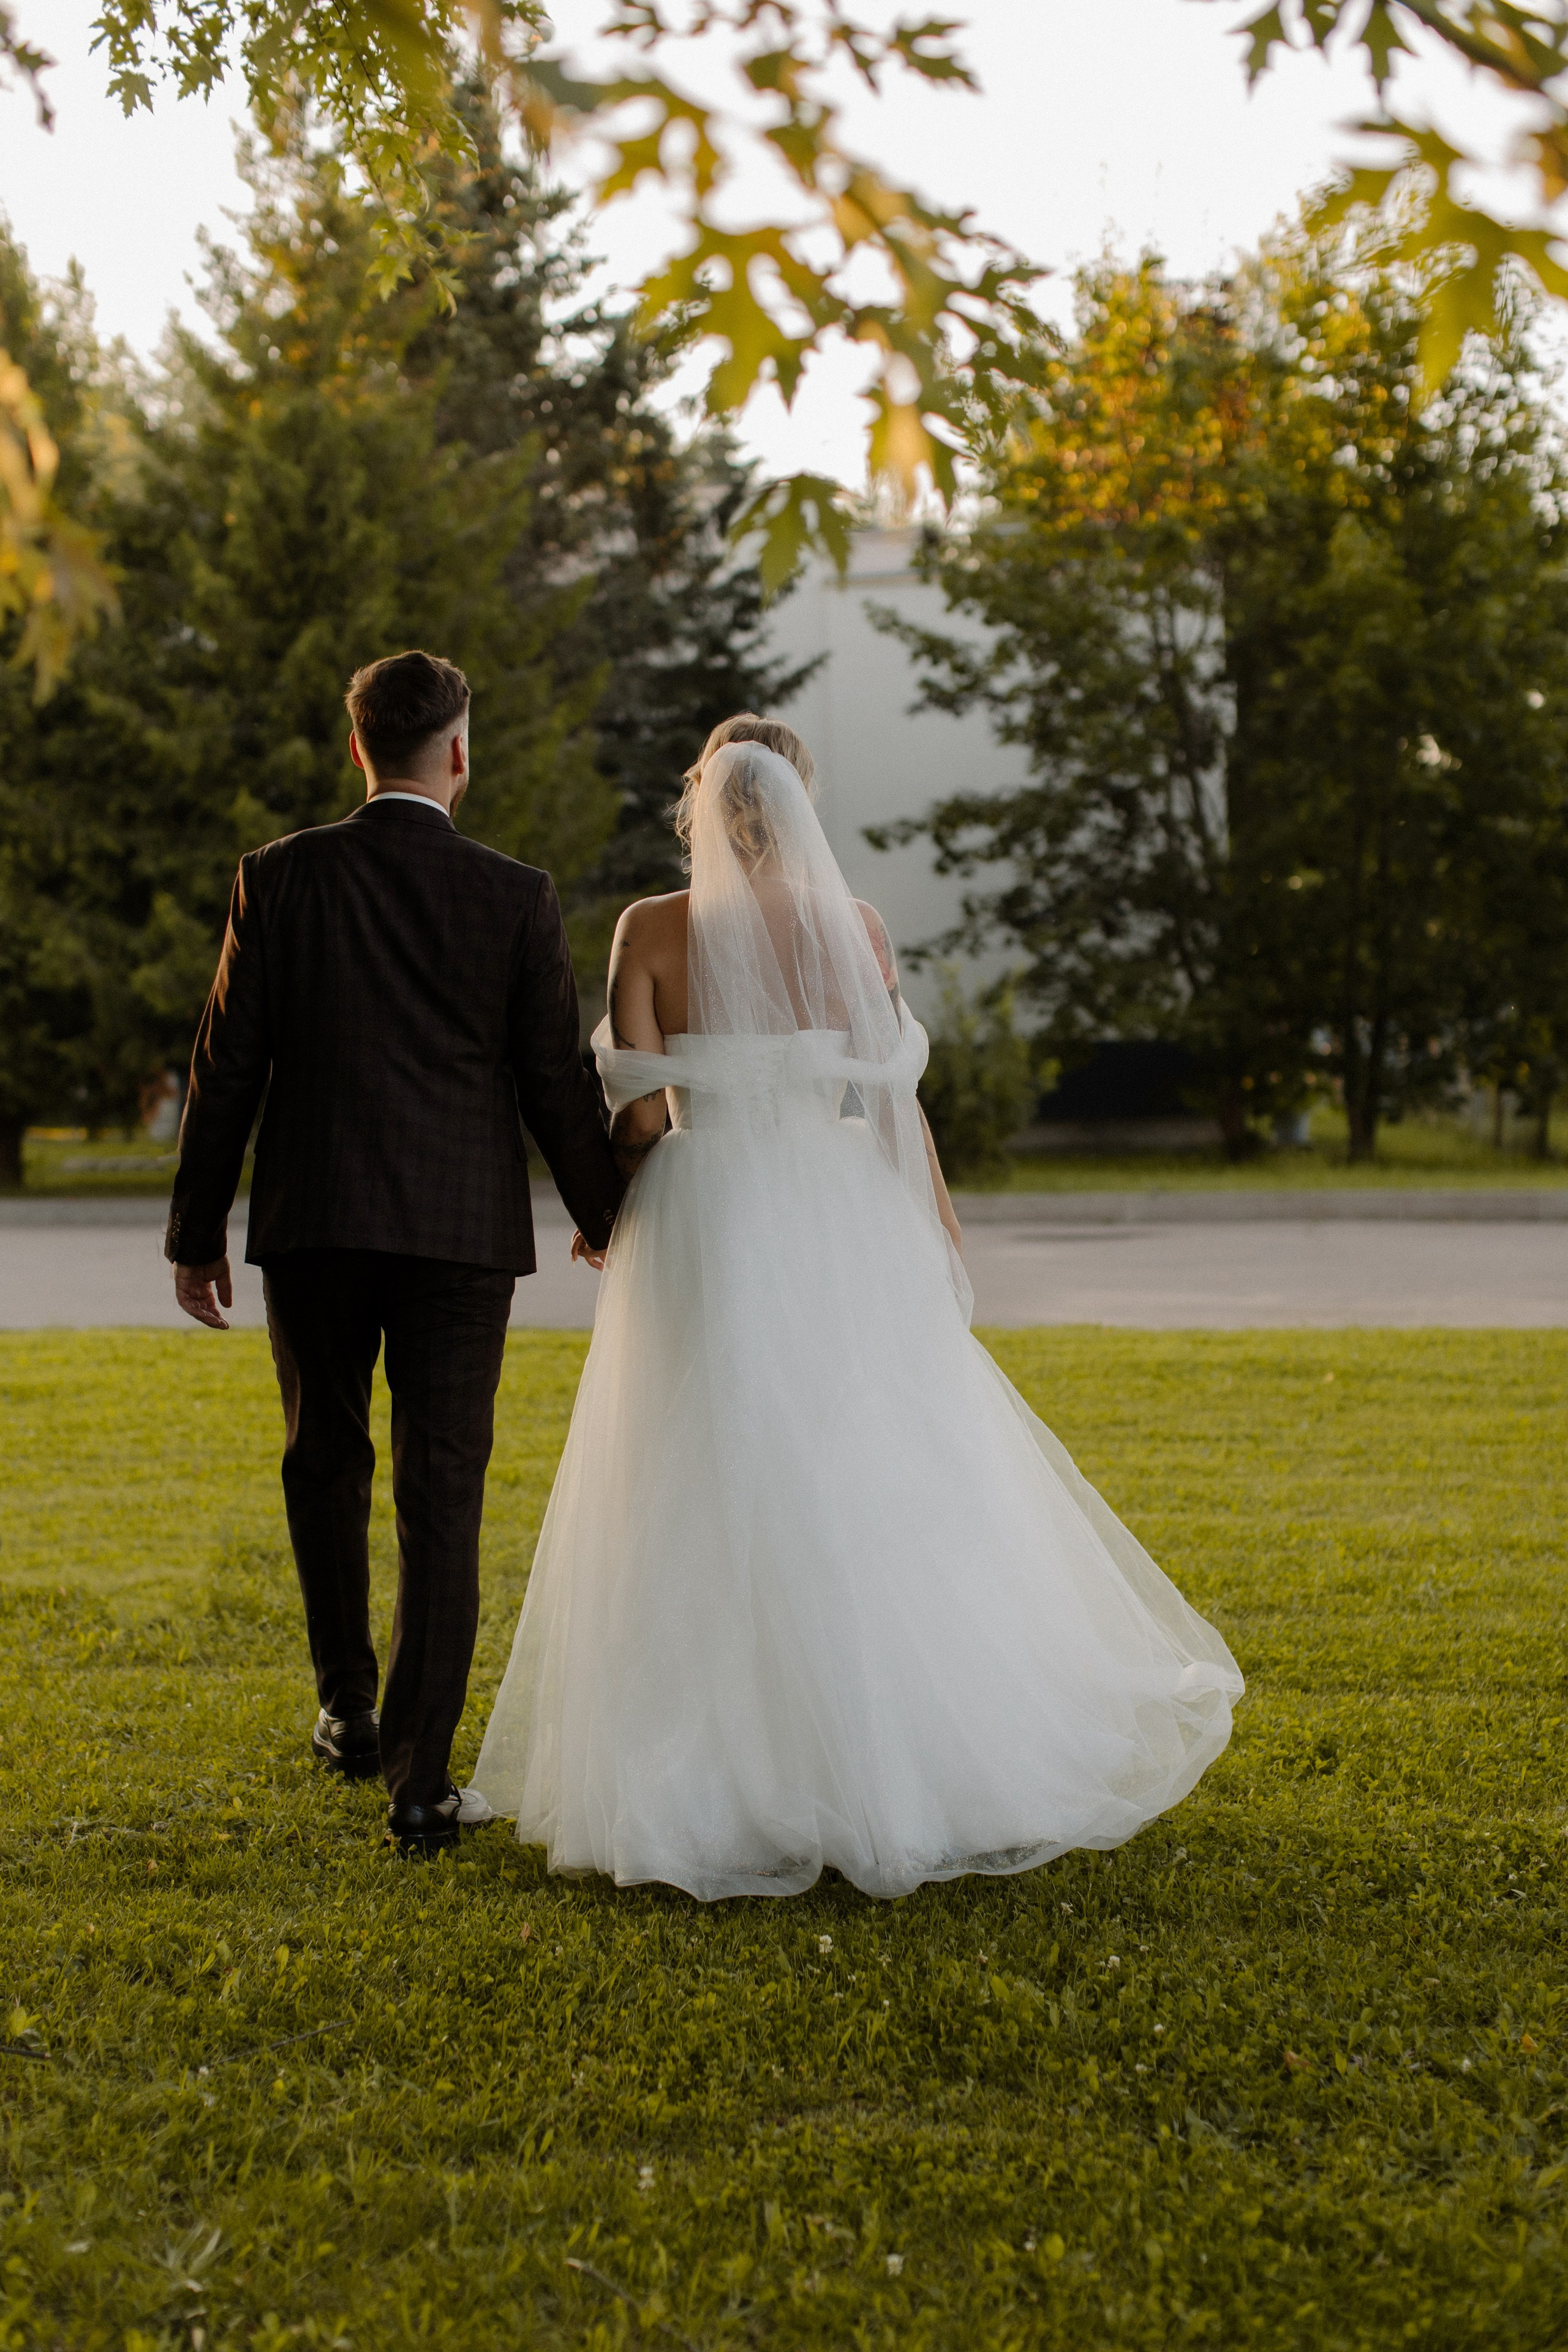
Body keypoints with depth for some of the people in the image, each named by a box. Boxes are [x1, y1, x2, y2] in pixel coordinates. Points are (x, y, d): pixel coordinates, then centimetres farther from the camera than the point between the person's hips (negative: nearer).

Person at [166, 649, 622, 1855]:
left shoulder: (280, 877, -1)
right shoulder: (516, 897, -3)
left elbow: (229, 1065, 1)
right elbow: (557, 1082, 1)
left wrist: (199, 1228, 9)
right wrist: (607, 1218, 16)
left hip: (313, 1219, 1)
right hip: (461, 1226, -1)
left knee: (327, 1465, 20)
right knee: (442, 1496, 1)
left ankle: (349, 1713, 33)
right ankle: (420, 1779, -2)